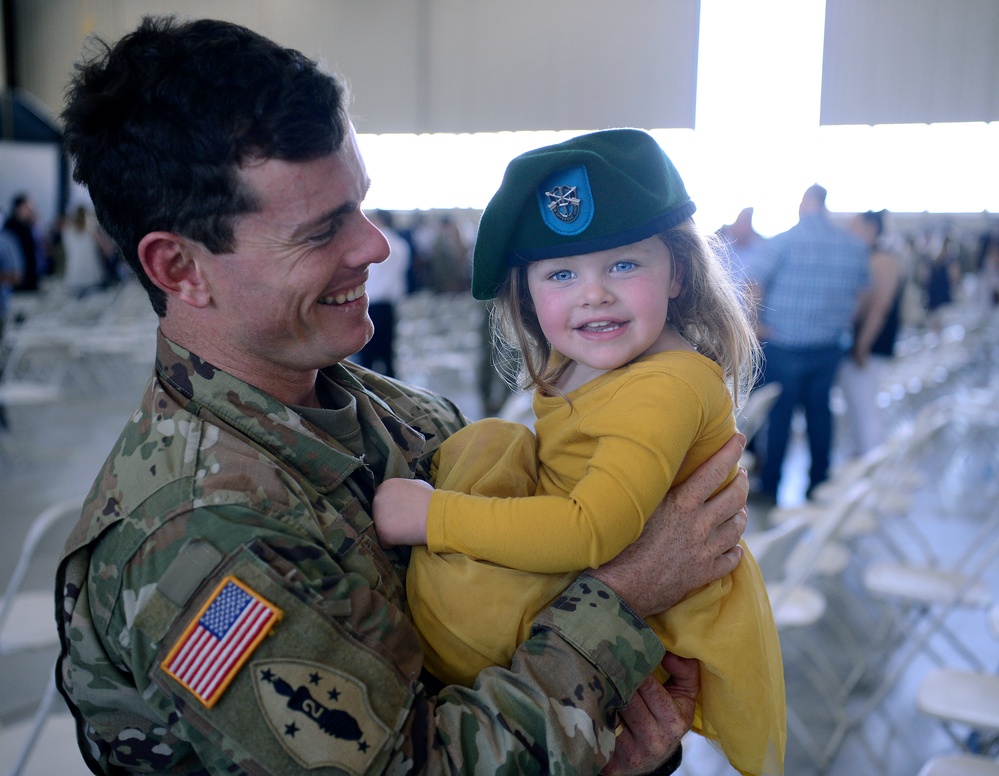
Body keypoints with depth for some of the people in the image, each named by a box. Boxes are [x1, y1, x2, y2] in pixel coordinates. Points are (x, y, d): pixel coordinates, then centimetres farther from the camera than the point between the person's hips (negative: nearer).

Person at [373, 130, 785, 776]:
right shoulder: (569, 369, 4)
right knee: (486, 443, 5)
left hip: (661, 622, -9)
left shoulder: (670, 384, -27)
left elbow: (591, 530, -36)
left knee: (455, 588, -26)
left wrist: (432, 515, -30)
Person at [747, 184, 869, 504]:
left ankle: (769, 487, 13)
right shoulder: (854, 246, 2)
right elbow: (861, 287, 13)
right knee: (819, 412, 14)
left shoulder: (783, 241, -13)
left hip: (783, 347, -4)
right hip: (829, 346, 4)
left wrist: (756, 323, -6)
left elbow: (754, 283, -16)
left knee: (778, 415, 6)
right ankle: (818, 485, 22)